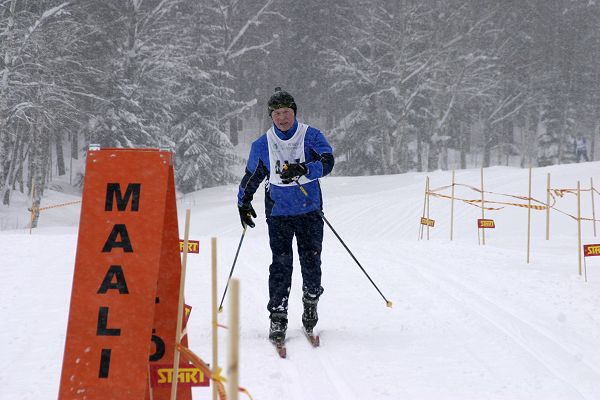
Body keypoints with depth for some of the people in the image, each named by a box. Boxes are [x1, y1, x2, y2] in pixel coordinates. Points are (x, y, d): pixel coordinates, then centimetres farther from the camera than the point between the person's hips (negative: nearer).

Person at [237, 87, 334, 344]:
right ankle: (277, 317, -4)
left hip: (309, 211, -1)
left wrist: (302, 169, -33)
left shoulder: (311, 136, -3)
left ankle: (311, 301, 26)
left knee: (311, 262, -1)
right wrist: (243, 204, 19)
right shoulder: (262, 145, 5)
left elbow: (327, 162, -18)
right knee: (281, 264, -7)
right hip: (278, 213, 1)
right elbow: (251, 177, 19)